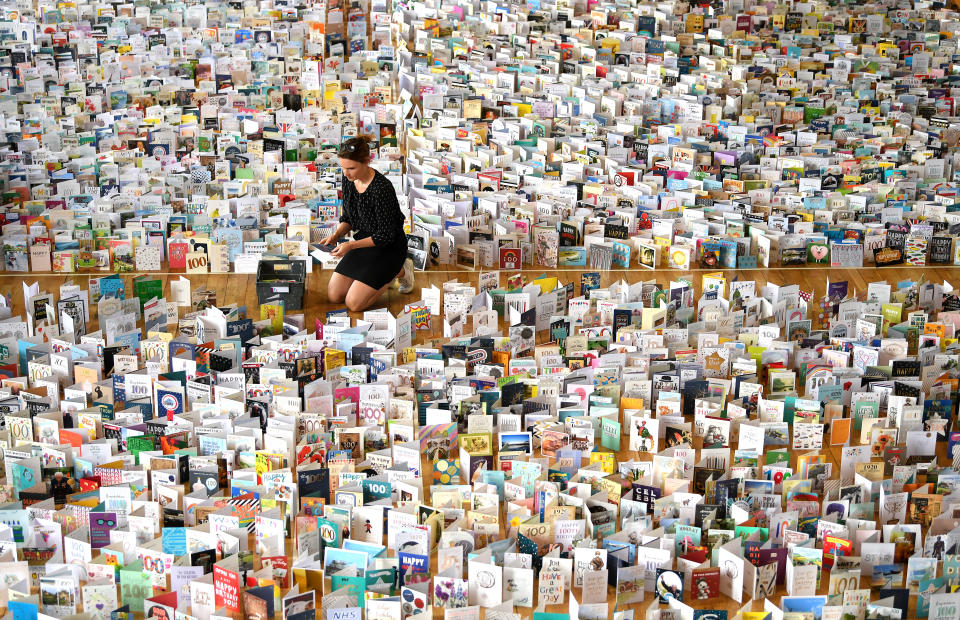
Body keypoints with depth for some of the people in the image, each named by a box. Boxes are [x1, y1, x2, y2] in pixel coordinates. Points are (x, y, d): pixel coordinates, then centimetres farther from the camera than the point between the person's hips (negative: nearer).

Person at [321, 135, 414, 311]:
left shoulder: (382, 188, -29)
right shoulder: (349, 179, -6)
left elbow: (386, 235, -23)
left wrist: (351, 245, -28)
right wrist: (336, 235, -11)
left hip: (388, 246, -7)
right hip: (364, 241, 7)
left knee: (354, 303, -12)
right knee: (334, 296, 2)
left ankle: (399, 271, 8)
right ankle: (379, 274, 21)